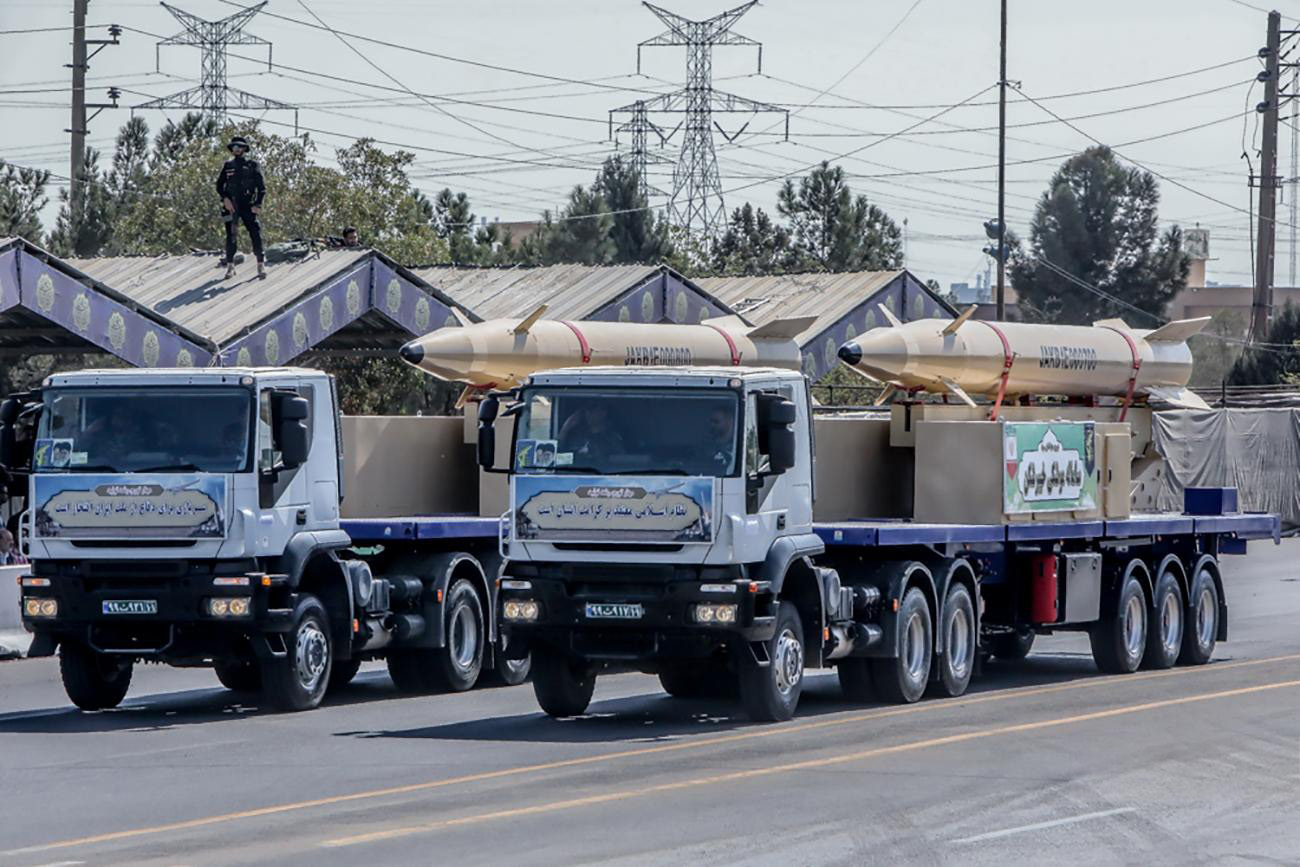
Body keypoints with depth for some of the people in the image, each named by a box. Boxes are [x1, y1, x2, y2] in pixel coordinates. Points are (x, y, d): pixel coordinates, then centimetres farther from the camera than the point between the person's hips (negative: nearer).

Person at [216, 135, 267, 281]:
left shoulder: (252, 165, 5)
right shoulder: (228, 165, 11)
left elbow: (261, 187, 3)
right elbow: (219, 185, 11)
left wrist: (258, 204, -9)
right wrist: (225, 199, -7)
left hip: (248, 206, -2)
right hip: (231, 207, 2)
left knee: (255, 234, -11)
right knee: (231, 236, -1)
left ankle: (261, 264, -2)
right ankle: (230, 265, 7)